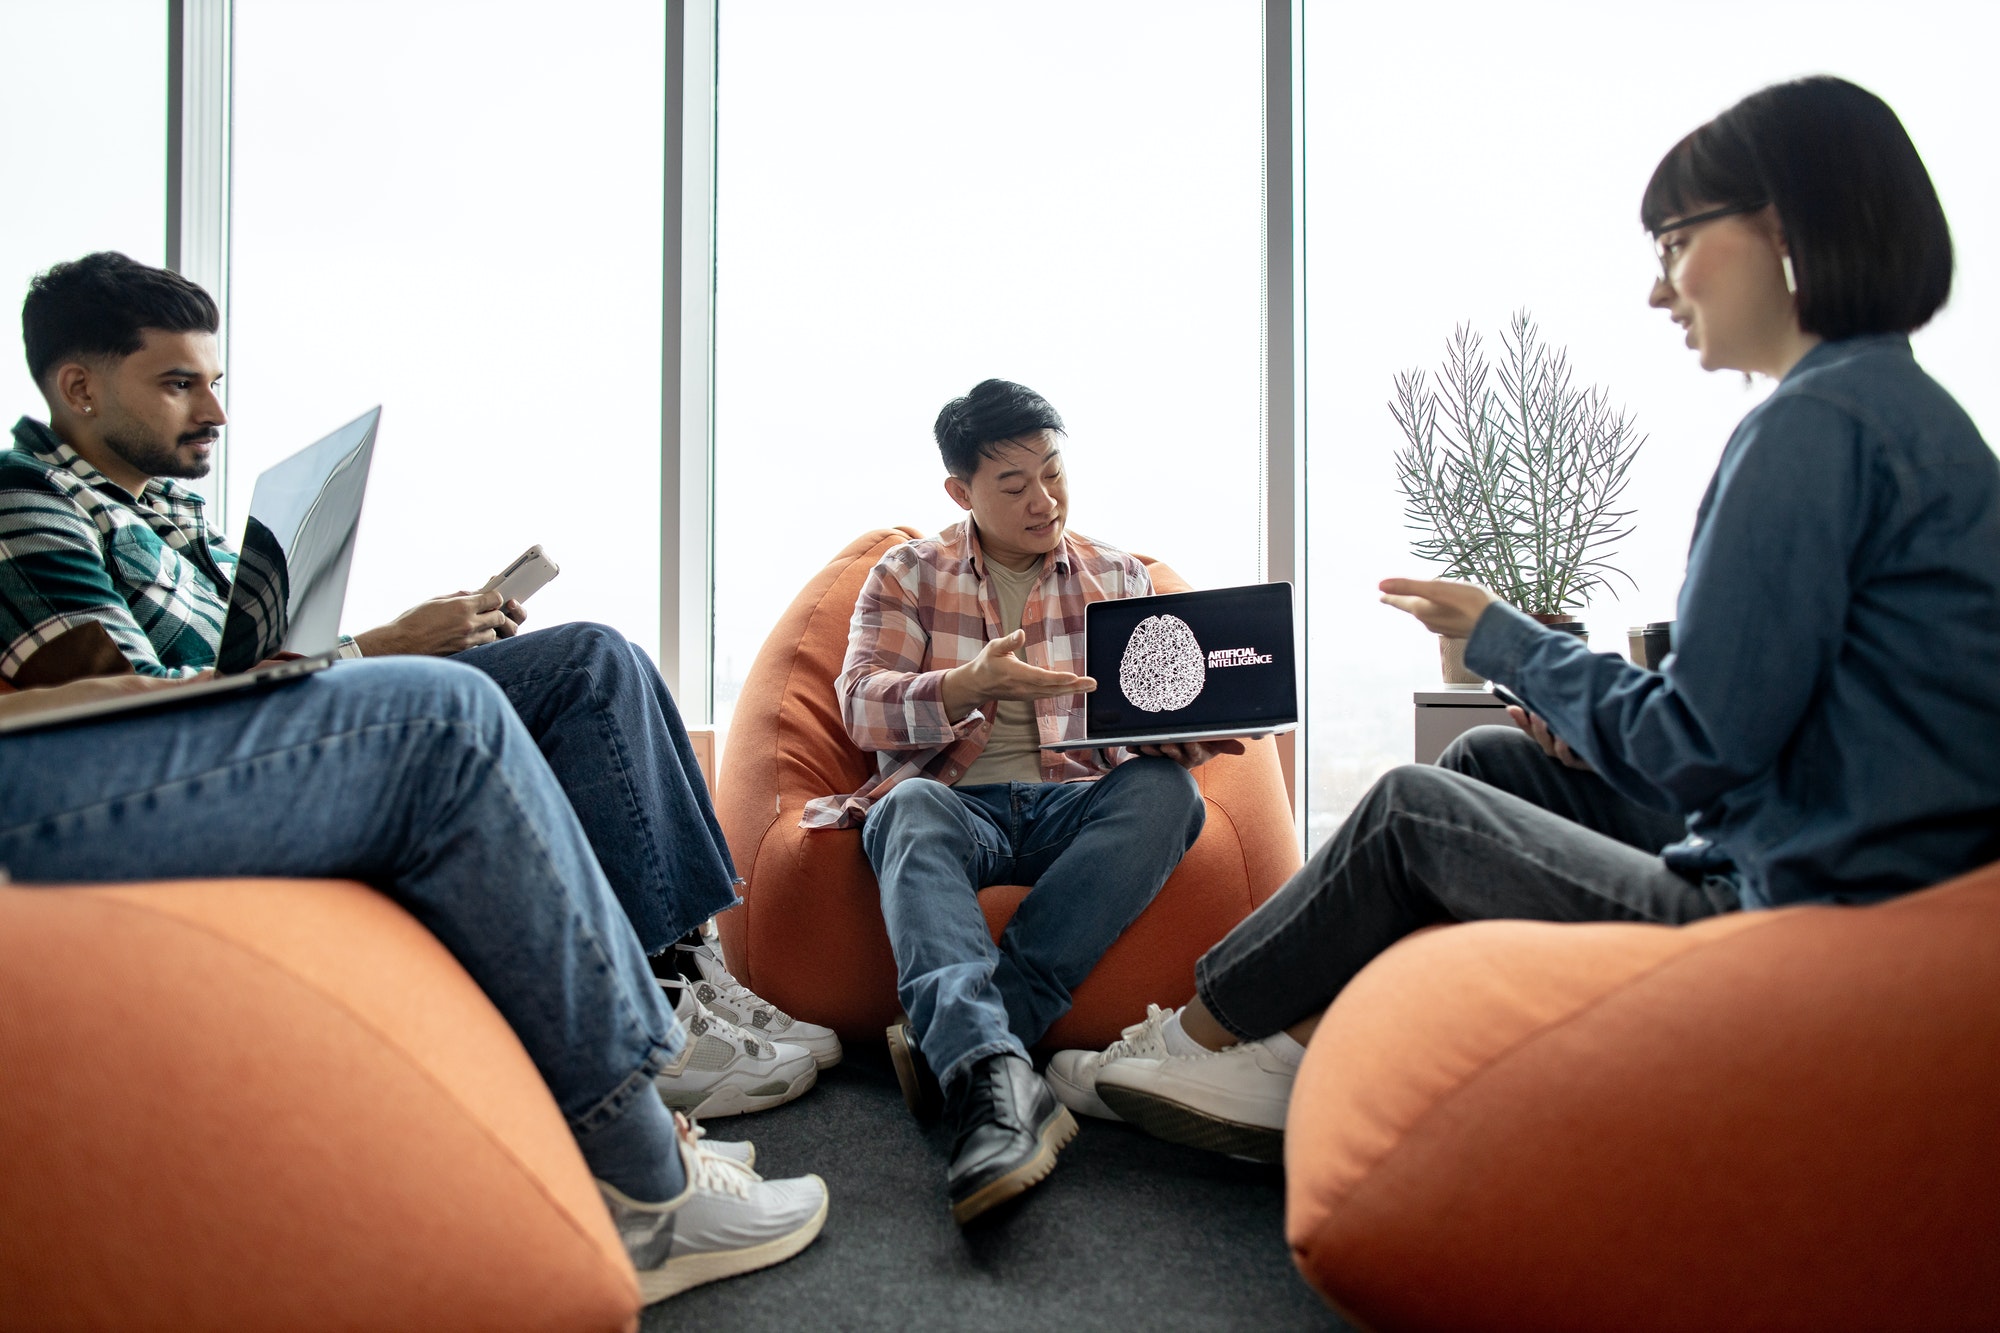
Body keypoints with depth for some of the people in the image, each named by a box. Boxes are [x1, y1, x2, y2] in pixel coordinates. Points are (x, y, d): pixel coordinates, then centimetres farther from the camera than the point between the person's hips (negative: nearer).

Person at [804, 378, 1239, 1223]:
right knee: (909, 807, -36)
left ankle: (950, 1038, -36)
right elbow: (860, 705, -2)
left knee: (1165, 791, -31)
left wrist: (1192, 735, -14)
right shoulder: (907, 575, 12)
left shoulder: (1120, 579, 18)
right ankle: (992, 1071, -55)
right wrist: (970, 685, -21)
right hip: (956, 801, -1)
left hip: (1080, 807, 2)